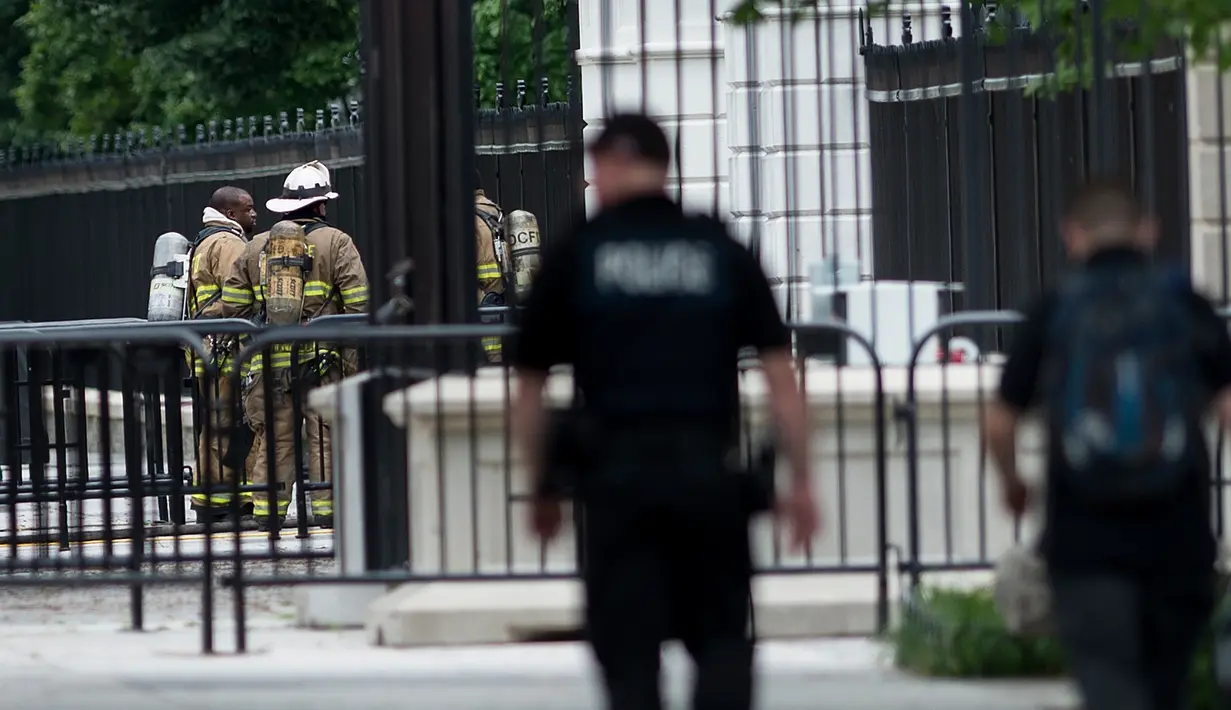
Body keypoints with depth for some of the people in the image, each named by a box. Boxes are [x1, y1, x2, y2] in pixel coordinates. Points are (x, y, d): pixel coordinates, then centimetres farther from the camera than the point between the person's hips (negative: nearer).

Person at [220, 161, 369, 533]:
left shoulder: (255, 248, 10)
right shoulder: (335, 243, -1)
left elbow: (232, 305, 10)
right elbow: (359, 302, -8)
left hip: (270, 360, 3)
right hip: (322, 359, -3)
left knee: (273, 437, 7)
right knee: (325, 435, 1)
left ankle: (268, 512, 6)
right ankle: (328, 508, -1)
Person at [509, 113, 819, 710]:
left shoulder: (574, 257, 4)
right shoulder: (724, 253, 7)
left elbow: (530, 387, 7)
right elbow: (779, 374, 3)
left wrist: (543, 488, 18)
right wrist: (800, 480, 8)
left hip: (617, 473, -1)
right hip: (708, 469, 1)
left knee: (628, 650, 3)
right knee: (721, 642, 11)